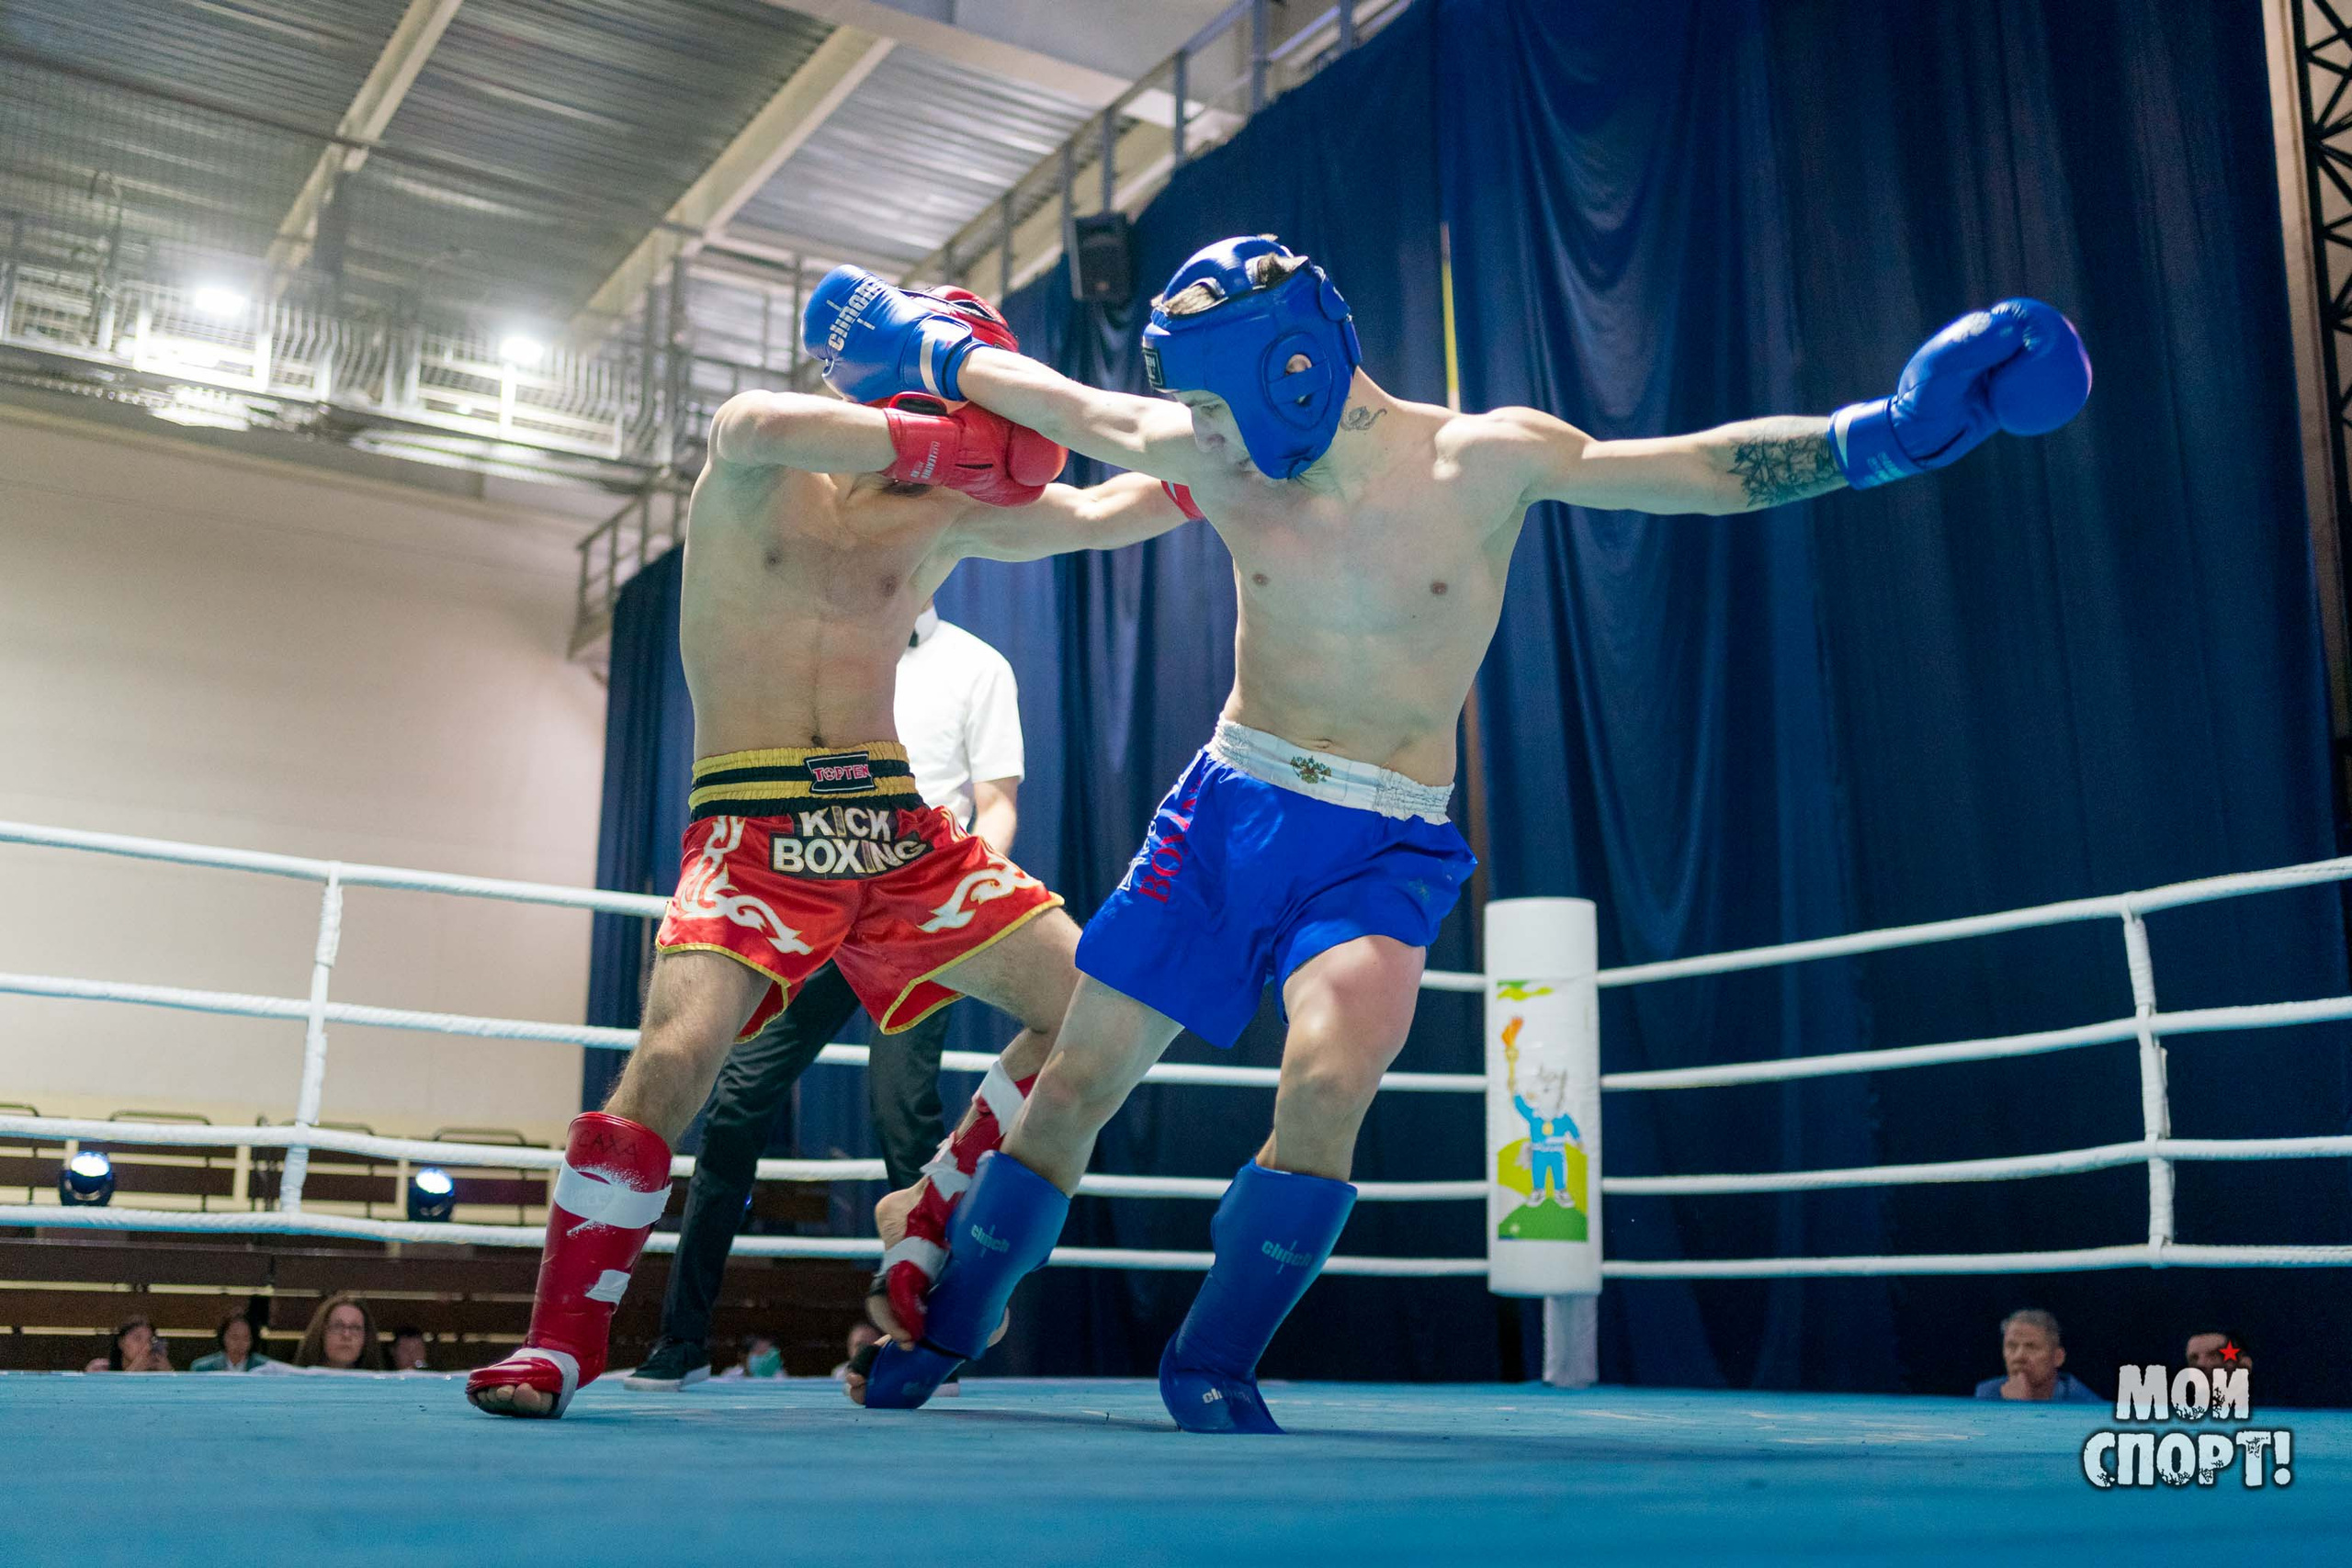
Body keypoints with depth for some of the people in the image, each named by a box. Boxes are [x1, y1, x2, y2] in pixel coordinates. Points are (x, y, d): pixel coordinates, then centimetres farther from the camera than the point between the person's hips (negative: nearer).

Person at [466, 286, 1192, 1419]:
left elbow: (1109, 513, 15)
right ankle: (558, 1342, -5)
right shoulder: (750, 465, -1)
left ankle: (928, 1222, 14)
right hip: (755, 825, -5)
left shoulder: (952, 516, 12)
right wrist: (951, 445, -24)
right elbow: (764, 425, -26)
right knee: (675, 1059, -25)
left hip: (894, 830, 5)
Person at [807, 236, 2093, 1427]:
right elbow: (1050, 399, 12)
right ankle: (940, 1338, 26)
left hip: (1383, 844, -3)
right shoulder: (1210, 461, -4)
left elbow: (1714, 465, -13)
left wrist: (1882, 430, -25)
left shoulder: (1484, 461, -12)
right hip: (1228, 802, 3)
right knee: (1075, 1080, 5)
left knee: (1328, 1080, -29)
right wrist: (918, 344, 22)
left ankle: (1211, 1365, -9)